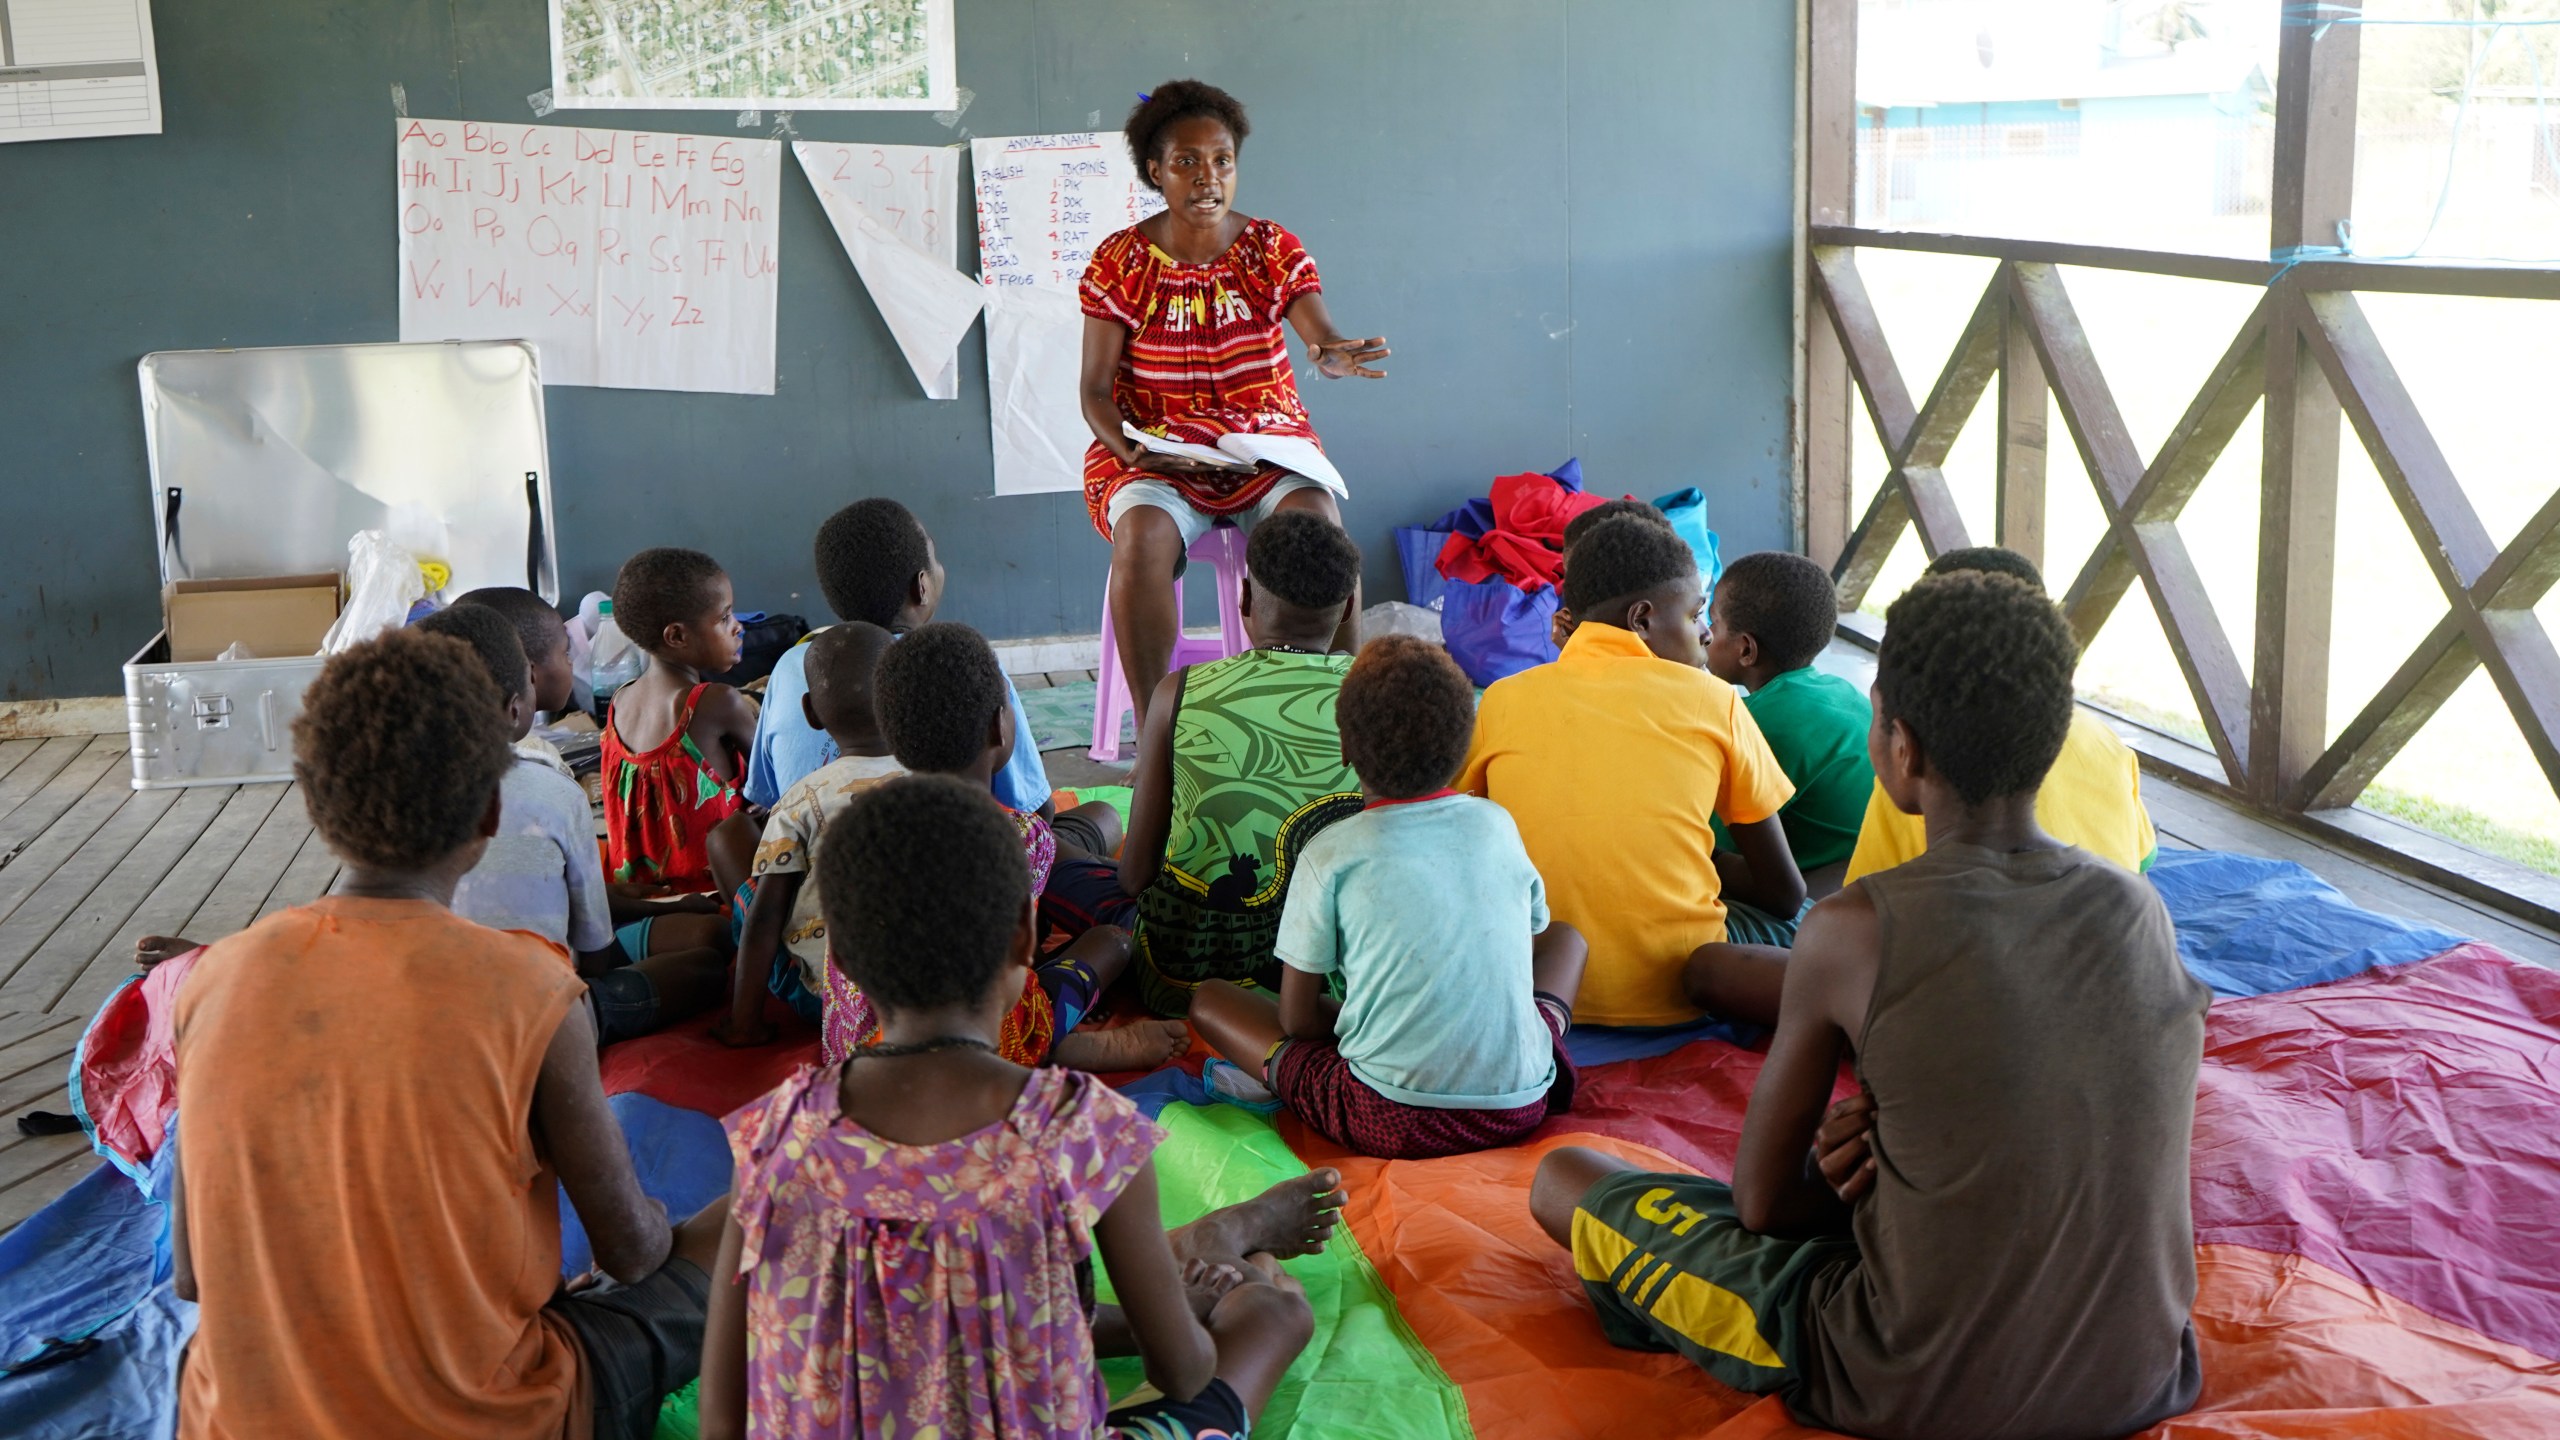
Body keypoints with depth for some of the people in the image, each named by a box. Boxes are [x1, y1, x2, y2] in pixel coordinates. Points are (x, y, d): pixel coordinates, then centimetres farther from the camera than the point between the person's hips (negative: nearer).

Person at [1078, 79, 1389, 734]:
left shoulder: (1273, 250, 3)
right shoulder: (1119, 262, 1)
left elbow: (1323, 335, -13)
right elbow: (1096, 389, 0)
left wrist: (1335, 357, -38)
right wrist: (1128, 451, -20)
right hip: (1155, 450, -1)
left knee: (1319, 520, -31)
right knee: (1142, 535, -34)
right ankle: (1151, 733, -25)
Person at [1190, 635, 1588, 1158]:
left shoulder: (1330, 855, -9)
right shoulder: (1498, 825, 2)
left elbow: (1296, 1018, -4)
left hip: (1390, 1122, -5)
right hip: (1519, 1110, 5)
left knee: (1209, 1000, 12)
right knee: (1567, 938, 29)